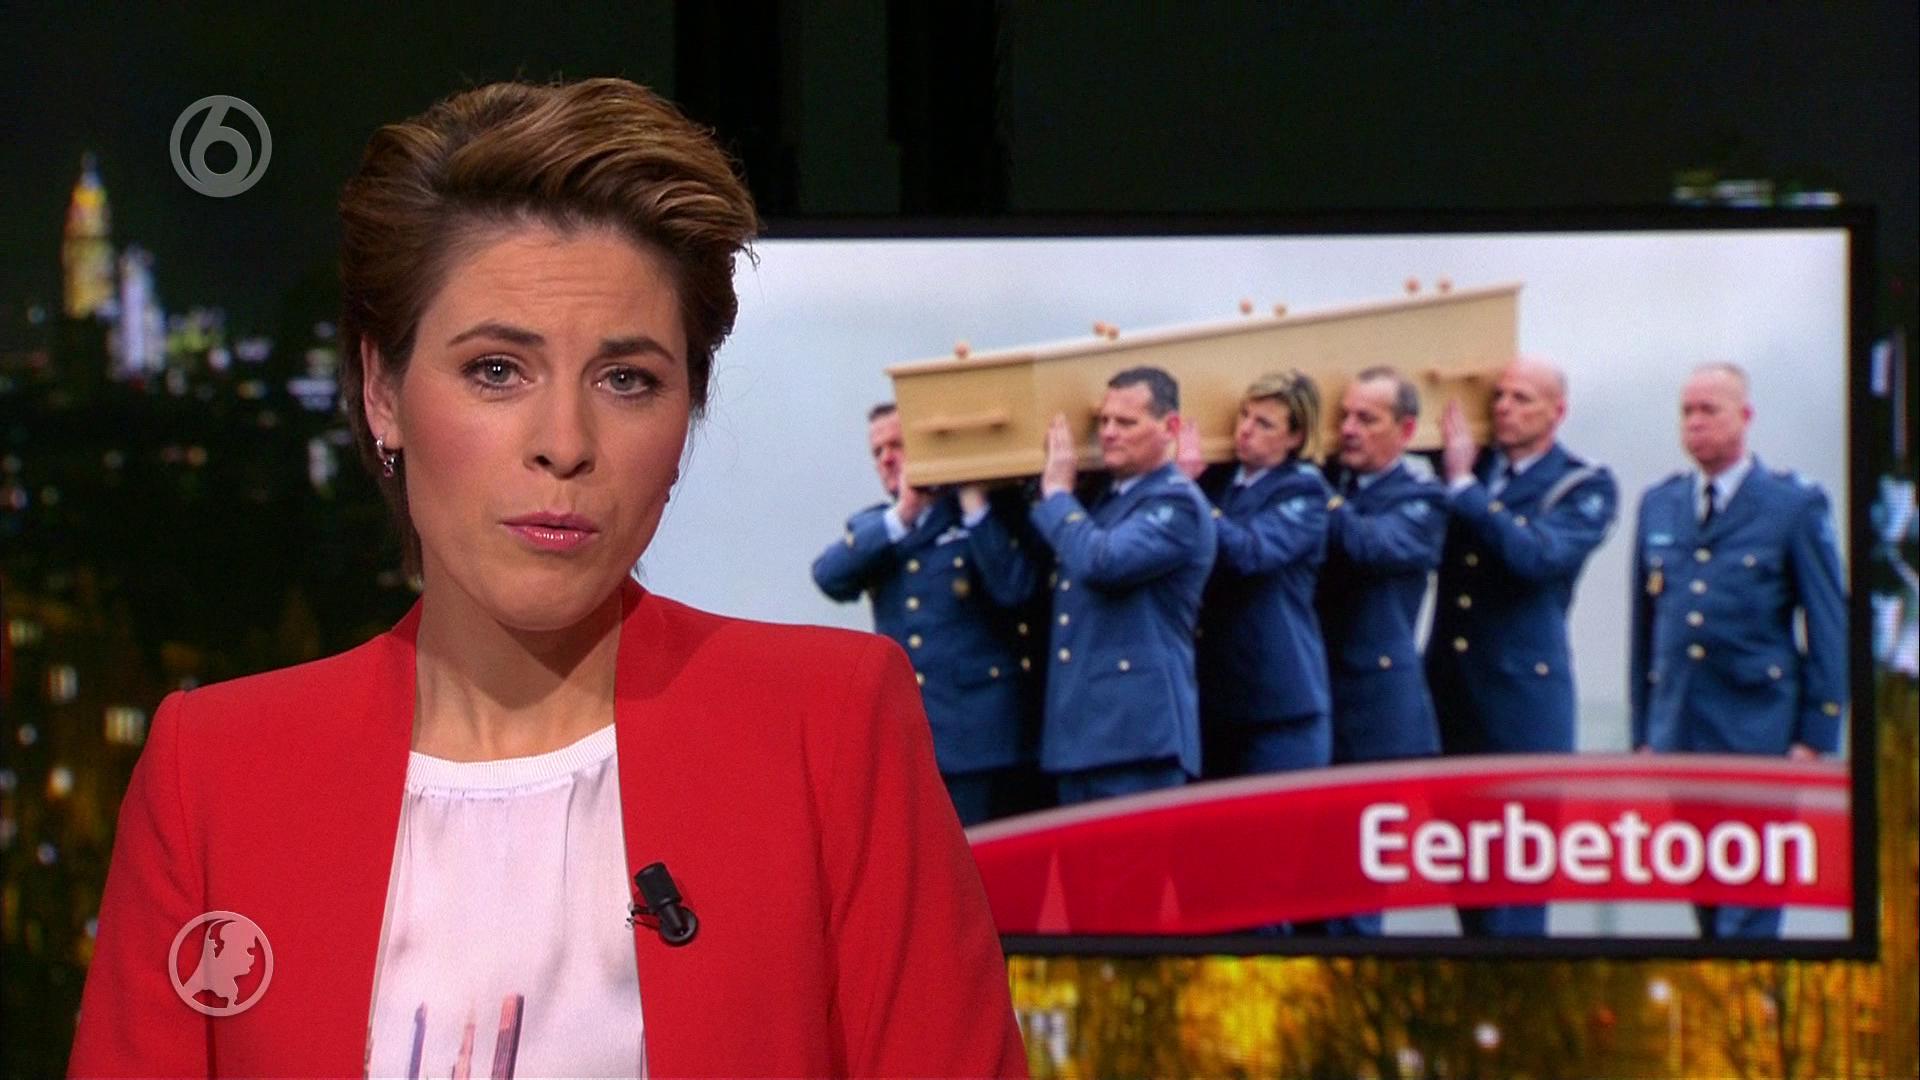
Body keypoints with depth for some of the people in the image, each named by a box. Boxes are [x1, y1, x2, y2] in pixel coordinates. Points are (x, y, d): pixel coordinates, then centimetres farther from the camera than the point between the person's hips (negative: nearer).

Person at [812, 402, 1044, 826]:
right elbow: (830, 577, -5)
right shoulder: (872, 526, 15)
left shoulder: (992, 514, 2)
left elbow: (1014, 587, -15)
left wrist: (973, 504, -15)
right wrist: (901, 515, -11)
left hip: (978, 734, -4)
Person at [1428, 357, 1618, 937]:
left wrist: (1465, 486, -17)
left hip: (1525, 693, -5)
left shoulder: (1585, 487, -3)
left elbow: (1538, 554, -18)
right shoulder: (1463, 466, 12)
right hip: (1451, 688, 5)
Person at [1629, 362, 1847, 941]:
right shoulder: (1658, 504, 12)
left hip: (1757, 735, -4)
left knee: (1748, 917, -8)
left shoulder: (1795, 505, -1)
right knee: (1702, 893, 9)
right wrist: (1643, 732, 12)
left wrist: (1816, 737, -6)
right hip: (1677, 735, 4)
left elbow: (1829, 627, -1)